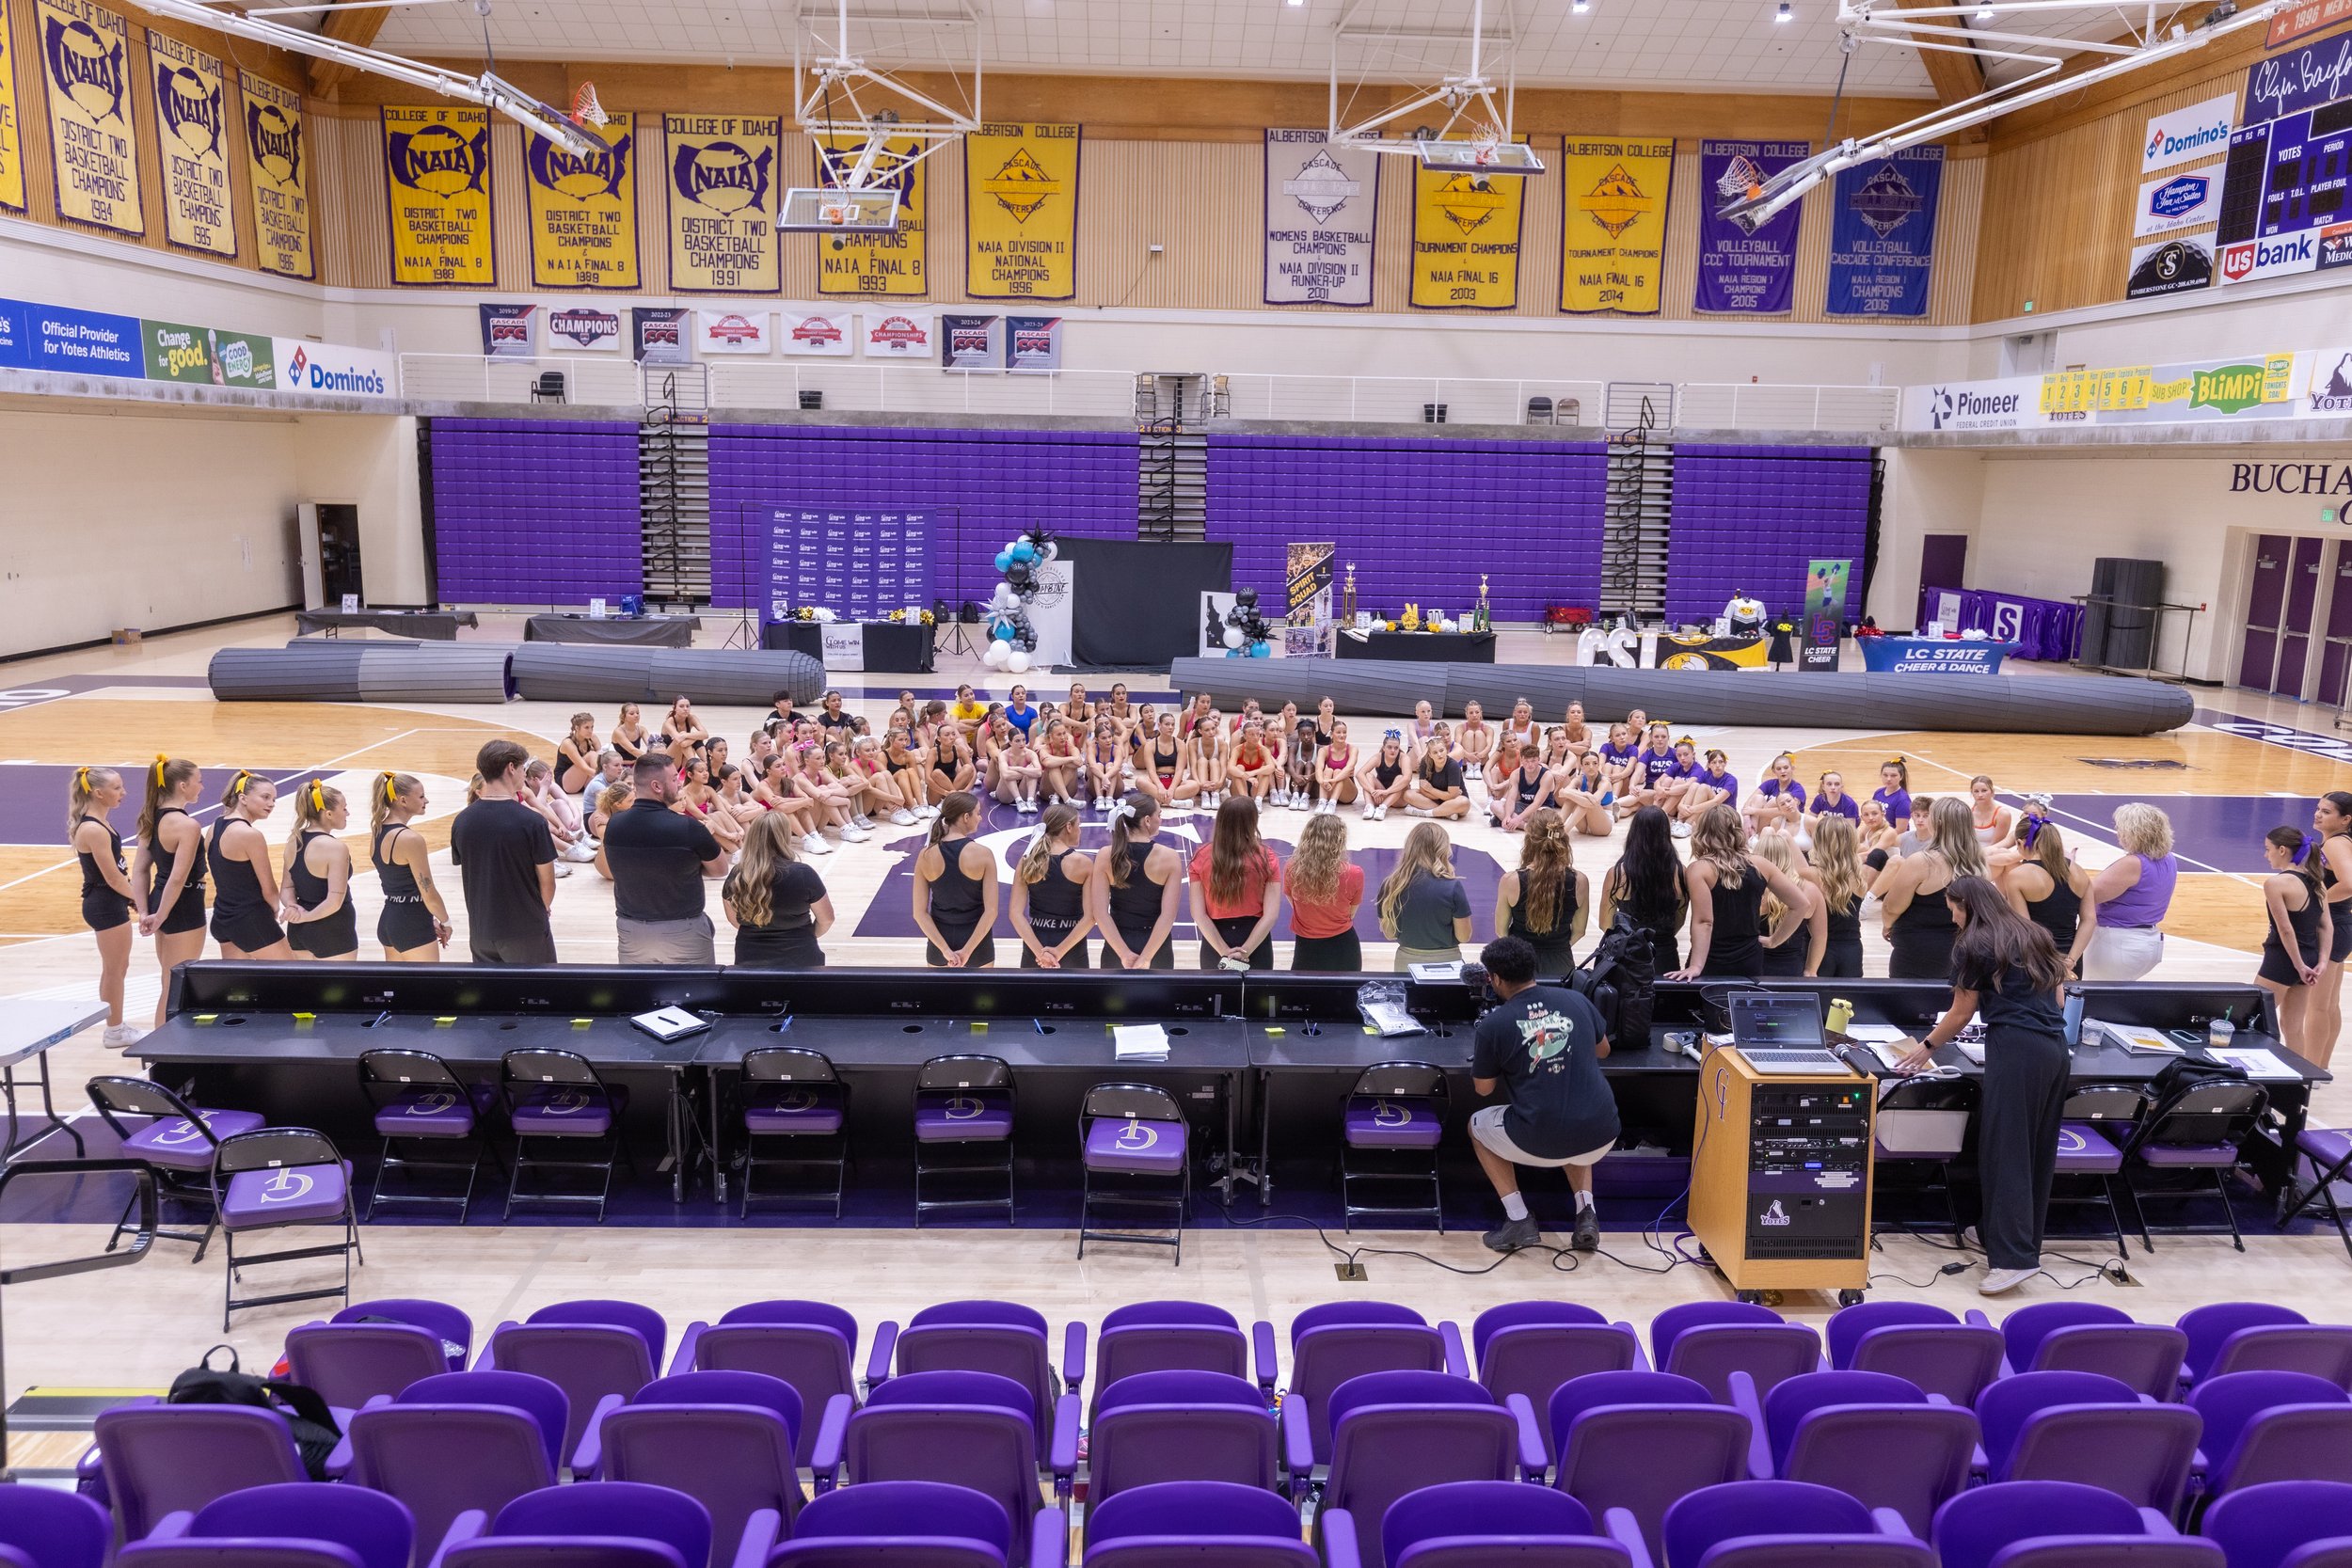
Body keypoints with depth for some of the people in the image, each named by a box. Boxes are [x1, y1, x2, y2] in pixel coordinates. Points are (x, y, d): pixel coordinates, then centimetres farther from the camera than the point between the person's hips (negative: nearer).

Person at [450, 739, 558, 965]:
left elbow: (466, 877, 6)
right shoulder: (532, 822, -18)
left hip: (481, 929, 5)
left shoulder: (461, 821, -3)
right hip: (526, 930, -4)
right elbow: (547, 882, -11)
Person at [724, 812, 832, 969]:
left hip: (749, 961, 2)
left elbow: (735, 921, 7)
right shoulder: (803, 875, -18)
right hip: (798, 959, -2)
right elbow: (826, 919, -5)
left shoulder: (736, 877, -9)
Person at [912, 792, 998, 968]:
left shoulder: (926, 855, -8)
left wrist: (945, 949, -12)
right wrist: (968, 951, -17)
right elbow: (991, 911, -19)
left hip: (939, 942, 2)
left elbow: (920, 912, -10)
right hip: (976, 942, -2)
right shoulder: (982, 854, -15)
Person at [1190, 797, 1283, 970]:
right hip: (1255, 941, 0)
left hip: (1215, 943, 1)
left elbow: (1198, 914, -11)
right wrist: (1244, 952, -15)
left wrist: (1224, 952, -11)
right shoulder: (1266, 858, -10)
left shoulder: (1201, 857, -8)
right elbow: (1270, 915, -14)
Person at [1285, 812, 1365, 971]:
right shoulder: (1354, 874, -18)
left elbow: (1293, 902, 1)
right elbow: (1351, 913, -3)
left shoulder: (1292, 869, -16)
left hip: (1306, 947, 0)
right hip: (1342, 945, 0)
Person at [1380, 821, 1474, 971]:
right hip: (1445, 963, -2)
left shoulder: (1390, 886, -9)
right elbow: (1464, 936, -10)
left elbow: (1389, 934, 1)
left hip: (1406, 962, 3)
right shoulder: (1452, 887, -18)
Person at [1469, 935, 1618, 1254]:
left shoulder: (1493, 1024, -7)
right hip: (1602, 1136, 5)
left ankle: (1519, 1220, 16)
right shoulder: (1575, 1000, 5)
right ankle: (1586, 1213, 17)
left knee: (1477, 1125, 27)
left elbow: (1483, 1088, 6)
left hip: (1539, 1142, -4)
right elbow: (1602, 1050, 22)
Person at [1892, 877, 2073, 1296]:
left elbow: (1960, 1015, 5)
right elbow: (2056, 996, 21)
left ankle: (2012, 1257, -14)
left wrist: (1926, 1047, 18)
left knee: (2005, 1152, -8)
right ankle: (2027, 1243, 20)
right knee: (2038, 1151, 11)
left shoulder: (1974, 946, 1)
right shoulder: (2033, 936, 20)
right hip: (2056, 1048, 8)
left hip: (2016, 1051, -8)